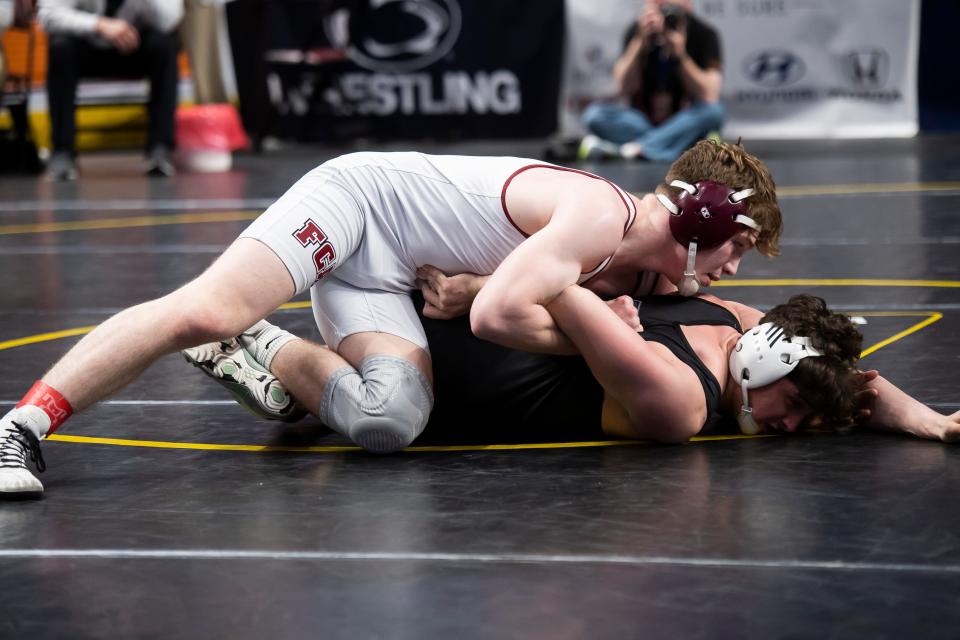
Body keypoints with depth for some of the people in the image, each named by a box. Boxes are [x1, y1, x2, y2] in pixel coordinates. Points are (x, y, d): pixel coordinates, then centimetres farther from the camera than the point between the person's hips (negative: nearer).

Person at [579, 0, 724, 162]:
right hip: (642, 120, 1)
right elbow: (624, 90, -16)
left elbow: (709, 96, -20)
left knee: (713, 111, -33)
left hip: (685, 122, -1)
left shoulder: (704, 34, -11)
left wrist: (681, 56, -32)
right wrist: (641, 41, -26)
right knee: (594, 114, -25)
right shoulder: (637, 30, -7)